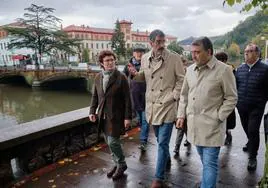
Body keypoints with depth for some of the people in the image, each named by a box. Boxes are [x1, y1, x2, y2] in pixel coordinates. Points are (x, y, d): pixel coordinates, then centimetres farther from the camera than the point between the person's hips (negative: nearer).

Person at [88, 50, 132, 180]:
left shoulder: (121, 77, -10)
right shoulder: (98, 77, 6)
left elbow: (127, 99, -10)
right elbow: (95, 96, 13)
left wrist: (127, 117, -13)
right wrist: (92, 111, 4)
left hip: (116, 116, -5)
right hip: (103, 116, 6)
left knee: (113, 142, -5)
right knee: (109, 142, 14)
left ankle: (121, 165, 21)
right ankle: (117, 164, 35)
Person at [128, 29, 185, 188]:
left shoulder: (174, 58, -9)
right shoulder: (145, 58, 3)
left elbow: (181, 79, -3)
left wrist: (174, 96, -10)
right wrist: (136, 74, -4)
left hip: (167, 105, -4)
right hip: (152, 105, 5)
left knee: (162, 143, -3)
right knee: (160, 140, 21)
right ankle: (167, 159, 48)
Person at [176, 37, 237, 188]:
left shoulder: (224, 70, -10)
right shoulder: (190, 69, 6)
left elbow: (231, 98, -6)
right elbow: (184, 95, 13)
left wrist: (217, 117, -13)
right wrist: (181, 115, 7)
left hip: (212, 126, -5)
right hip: (193, 123, 6)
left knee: (210, 163, 0)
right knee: (205, 161, 22)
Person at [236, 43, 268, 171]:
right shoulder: (240, 69, 6)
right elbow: (235, 85, 12)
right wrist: (237, 100, 6)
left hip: (256, 108, -4)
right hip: (242, 106, 5)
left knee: (253, 131, -4)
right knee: (246, 129, 19)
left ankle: (252, 157, 12)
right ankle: (251, 144, 48)